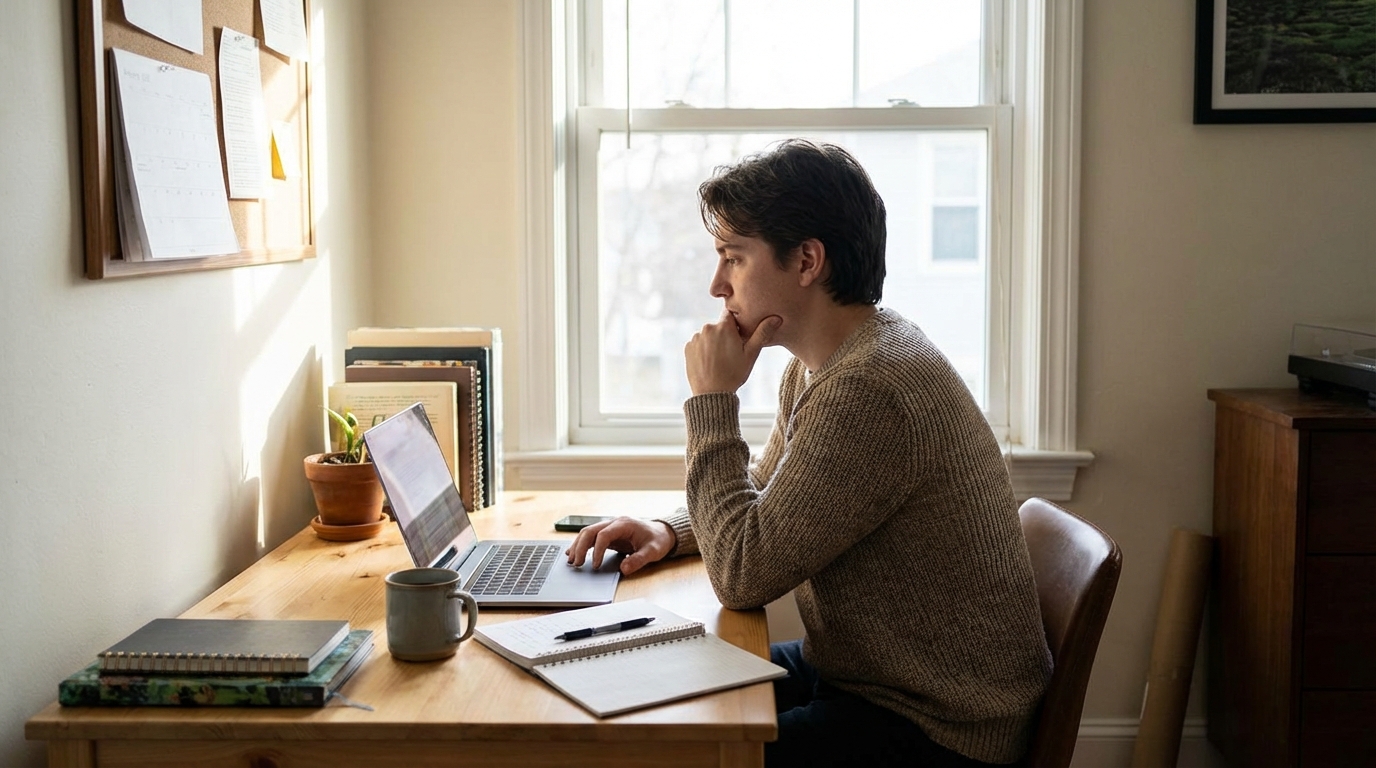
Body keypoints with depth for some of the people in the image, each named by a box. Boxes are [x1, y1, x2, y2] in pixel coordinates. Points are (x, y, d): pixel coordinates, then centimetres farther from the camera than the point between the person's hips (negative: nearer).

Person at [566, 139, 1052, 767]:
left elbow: (743, 574, -26)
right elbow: (762, 499, 20)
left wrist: (712, 399, -19)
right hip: (854, 672, 9)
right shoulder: (818, 366, 5)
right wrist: (671, 532, 1)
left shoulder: (870, 386, -28)